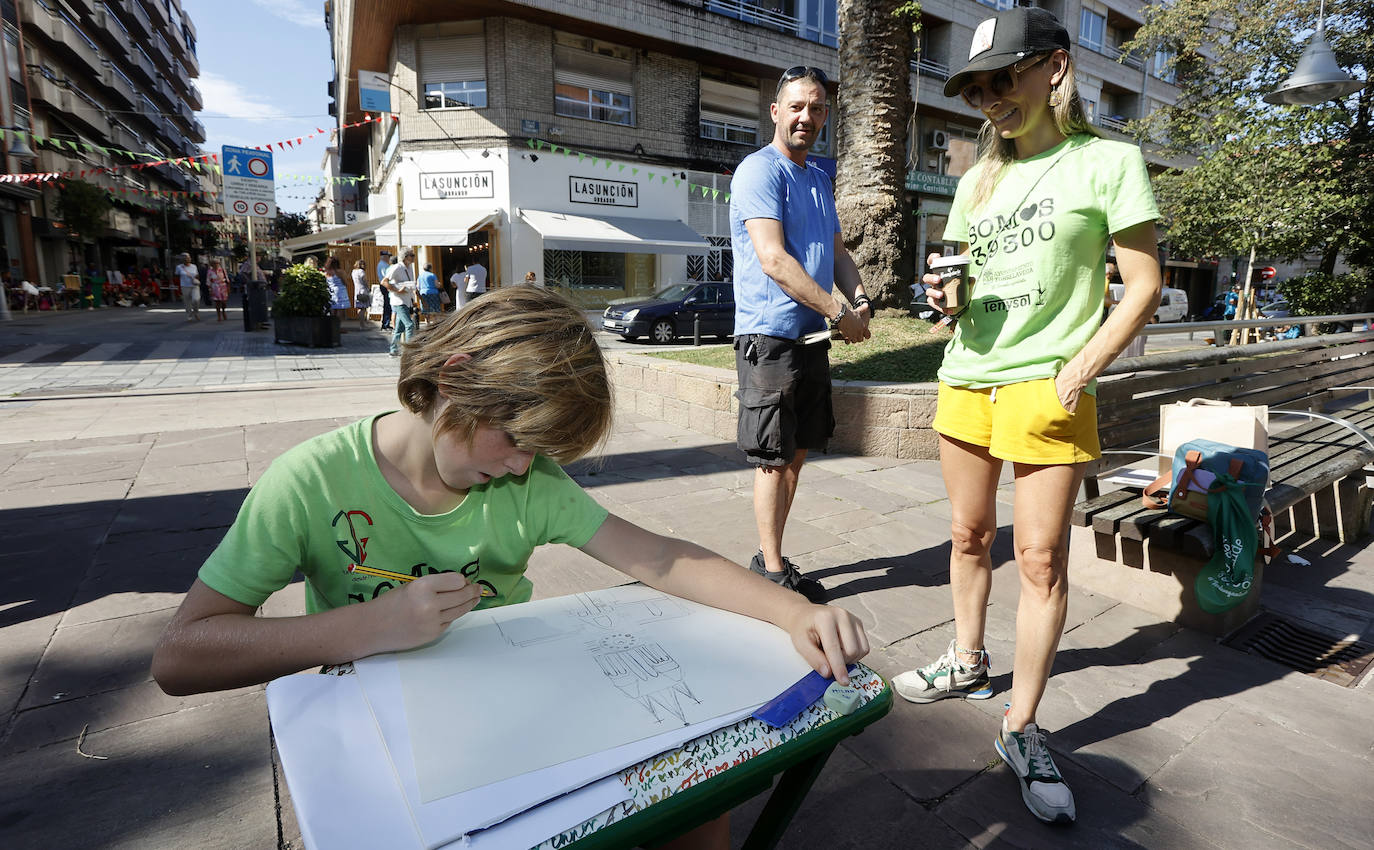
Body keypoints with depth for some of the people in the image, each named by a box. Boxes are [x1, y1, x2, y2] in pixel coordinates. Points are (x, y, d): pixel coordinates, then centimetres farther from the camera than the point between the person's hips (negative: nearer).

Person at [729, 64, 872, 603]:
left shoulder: (818, 180, 20)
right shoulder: (760, 170, -8)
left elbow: (836, 251, 21)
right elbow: (773, 259, -19)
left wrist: (861, 300, 0)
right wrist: (839, 314, -17)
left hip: (812, 337, 9)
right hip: (770, 337, -9)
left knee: (797, 452, 12)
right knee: (774, 459, -3)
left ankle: (768, 557, 25)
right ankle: (773, 572, 10)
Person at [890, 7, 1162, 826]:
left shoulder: (1108, 162, -1)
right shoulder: (979, 181, 14)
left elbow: (1144, 287, -4)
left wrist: (1081, 368, -16)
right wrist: (945, 293, -1)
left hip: (1047, 386, -5)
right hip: (965, 379, 6)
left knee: (1042, 557, -3)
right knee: (969, 536, 13)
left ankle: (1023, 728, 11)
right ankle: (969, 663, 32)